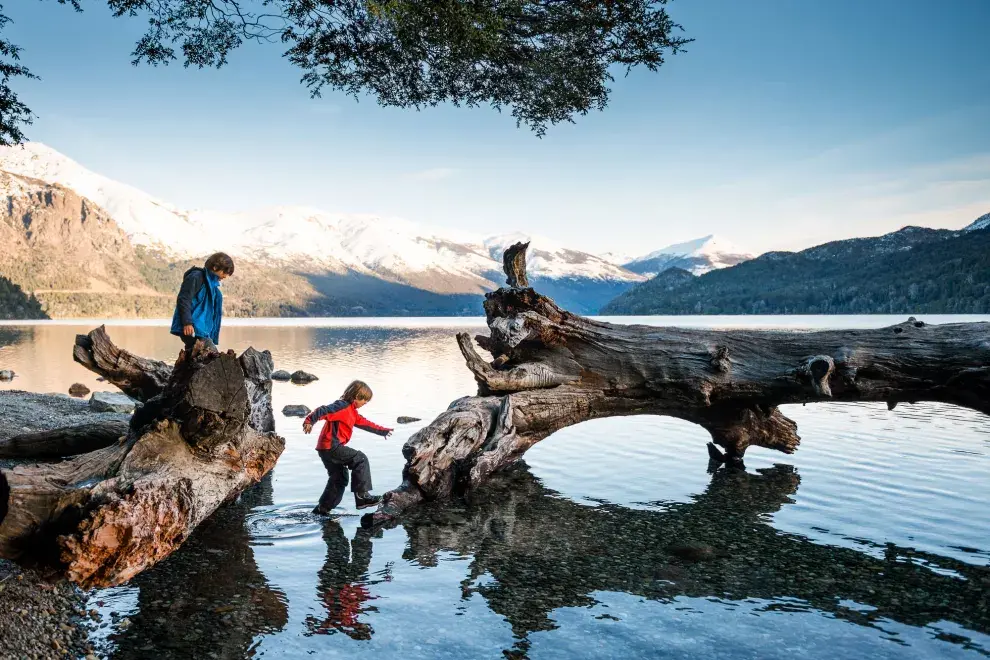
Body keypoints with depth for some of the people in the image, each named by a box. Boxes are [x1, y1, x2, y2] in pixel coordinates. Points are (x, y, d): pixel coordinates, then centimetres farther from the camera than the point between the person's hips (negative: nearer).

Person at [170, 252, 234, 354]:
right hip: (191, 328, -10)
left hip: (202, 329, 10)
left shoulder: (212, 283, 22)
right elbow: (183, 299, -16)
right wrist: (187, 322, -24)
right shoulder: (196, 277, -7)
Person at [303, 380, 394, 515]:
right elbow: (323, 411, -23)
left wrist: (382, 431, 42)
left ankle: (322, 509, 23)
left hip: (327, 449, 11)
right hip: (331, 447, -11)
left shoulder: (352, 411, 22)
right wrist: (309, 421, -38)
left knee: (340, 479, 17)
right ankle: (362, 496, -15)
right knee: (360, 459, -12)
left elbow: (364, 423, 35)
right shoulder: (343, 406, -10)